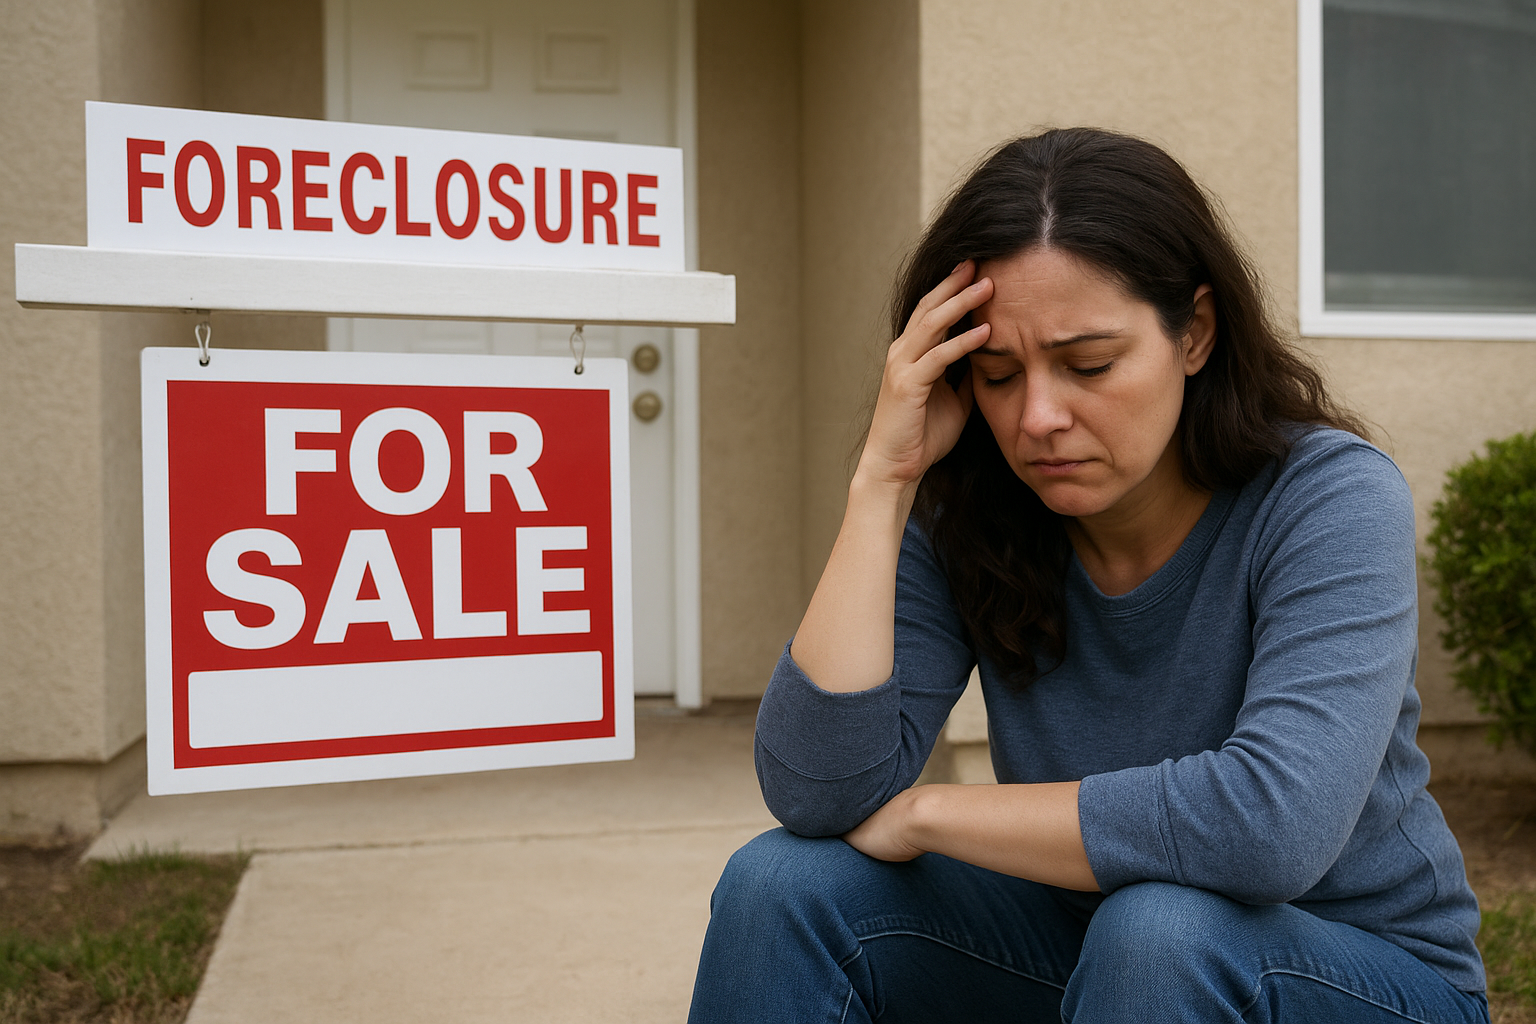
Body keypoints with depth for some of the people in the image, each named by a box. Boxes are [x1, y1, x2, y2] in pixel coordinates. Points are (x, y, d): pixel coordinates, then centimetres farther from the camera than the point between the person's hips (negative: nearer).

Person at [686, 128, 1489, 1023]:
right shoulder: (966, 521, -11)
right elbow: (819, 797, -21)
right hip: (1090, 947, 4)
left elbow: (1276, 822, -36)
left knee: (1158, 929, -36)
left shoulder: (1329, 498, -21)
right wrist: (883, 479, -25)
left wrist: (924, 813, -26)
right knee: (785, 885, -16)